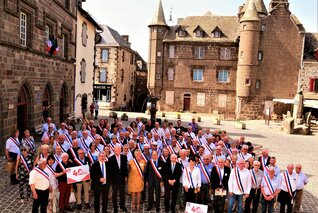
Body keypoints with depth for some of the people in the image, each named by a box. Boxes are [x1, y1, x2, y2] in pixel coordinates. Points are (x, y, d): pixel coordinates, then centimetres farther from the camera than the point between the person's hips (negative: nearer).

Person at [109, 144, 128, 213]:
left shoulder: (124, 157, -1)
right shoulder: (111, 158, -11)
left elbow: (125, 167, 5)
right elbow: (110, 169, -7)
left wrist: (126, 176, 3)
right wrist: (111, 177, -9)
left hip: (122, 178, 3)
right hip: (114, 178, -3)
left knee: (122, 193, 15)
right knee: (114, 194, 9)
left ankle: (122, 205, 33)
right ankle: (115, 207, 23)